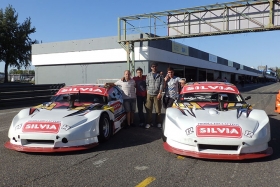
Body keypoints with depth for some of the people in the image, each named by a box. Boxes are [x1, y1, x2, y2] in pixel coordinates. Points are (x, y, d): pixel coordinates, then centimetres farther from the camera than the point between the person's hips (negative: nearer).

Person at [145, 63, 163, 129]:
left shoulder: (160, 75, 9)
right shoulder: (148, 75, 9)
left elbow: (161, 84, 1)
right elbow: (147, 84, 7)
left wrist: (160, 93, -9)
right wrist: (148, 92, -1)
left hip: (157, 94, 0)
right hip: (149, 94, 0)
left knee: (158, 109, 4)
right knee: (149, 110, -1)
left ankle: (159, 122, 15)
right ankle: (148, 123, 7)